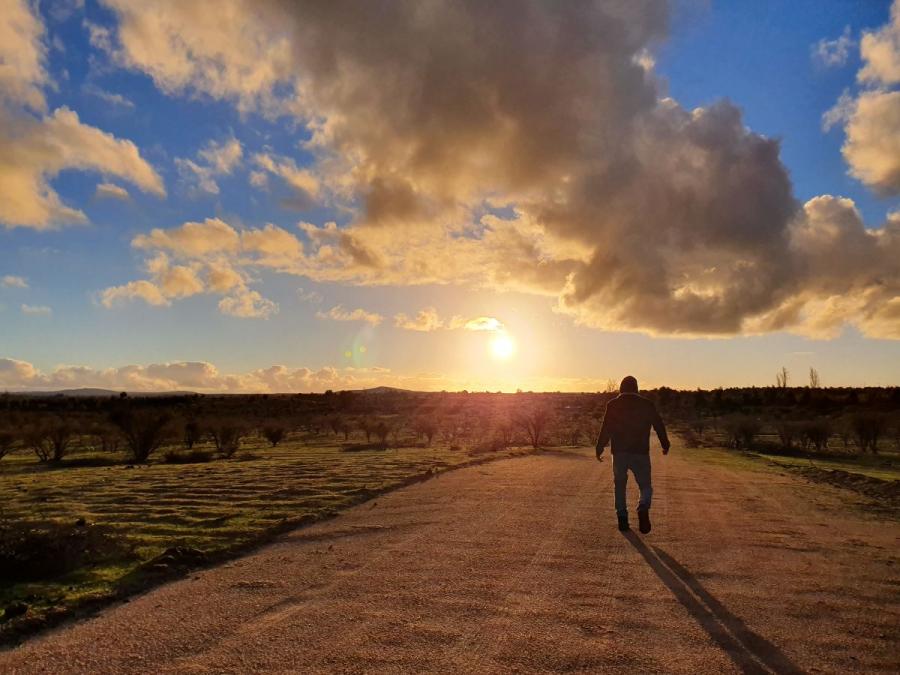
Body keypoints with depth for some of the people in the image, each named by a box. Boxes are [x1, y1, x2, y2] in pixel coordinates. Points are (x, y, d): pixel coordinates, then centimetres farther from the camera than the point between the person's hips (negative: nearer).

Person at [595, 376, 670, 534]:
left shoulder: (613, 405, 2)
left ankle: (622, 519, 10)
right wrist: (665, 445, 21)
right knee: (645, 486, 8)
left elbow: (605, 429, -2)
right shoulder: (647, 404, 4)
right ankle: (643, 509, -21)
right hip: (640, 452, 0)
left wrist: (599, 450, 3)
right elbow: (659, 426, 8)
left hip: (619, 452, 0)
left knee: (620, 485, 14)